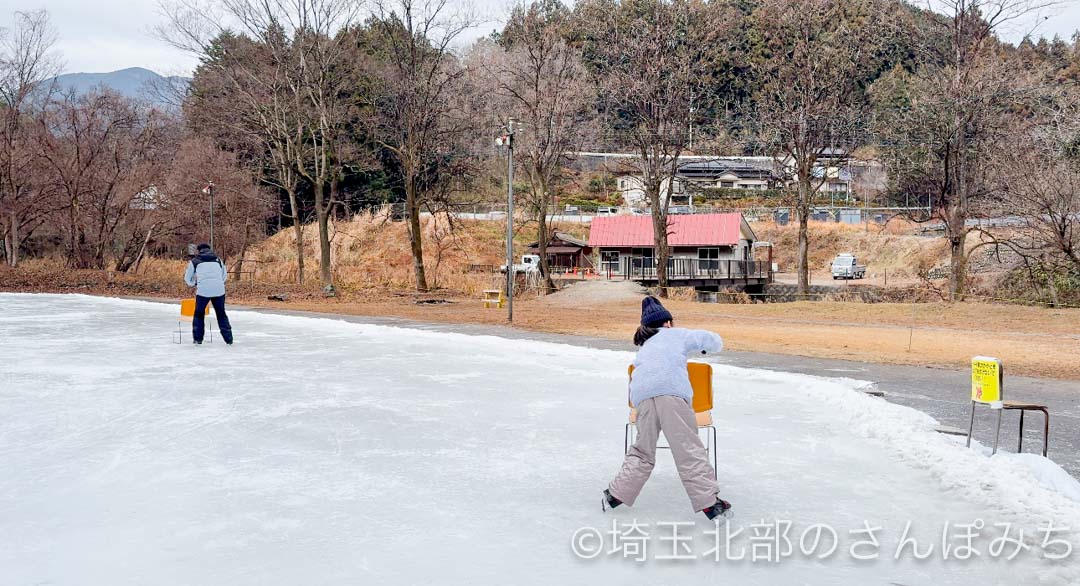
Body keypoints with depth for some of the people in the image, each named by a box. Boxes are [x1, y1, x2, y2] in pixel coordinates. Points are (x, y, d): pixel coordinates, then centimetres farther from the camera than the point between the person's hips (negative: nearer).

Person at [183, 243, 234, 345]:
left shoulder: (194, 261, 13)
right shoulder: (218, 260, 19)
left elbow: (188, 279, 22)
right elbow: (225, 276, 29)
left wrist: (195, 284, 41)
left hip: (203, 291, -2)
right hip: (219, 290, 2)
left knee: (199, 314, 17)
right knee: (221, 314, 14)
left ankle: (198, 339, 16)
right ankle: (228, 339, 11)